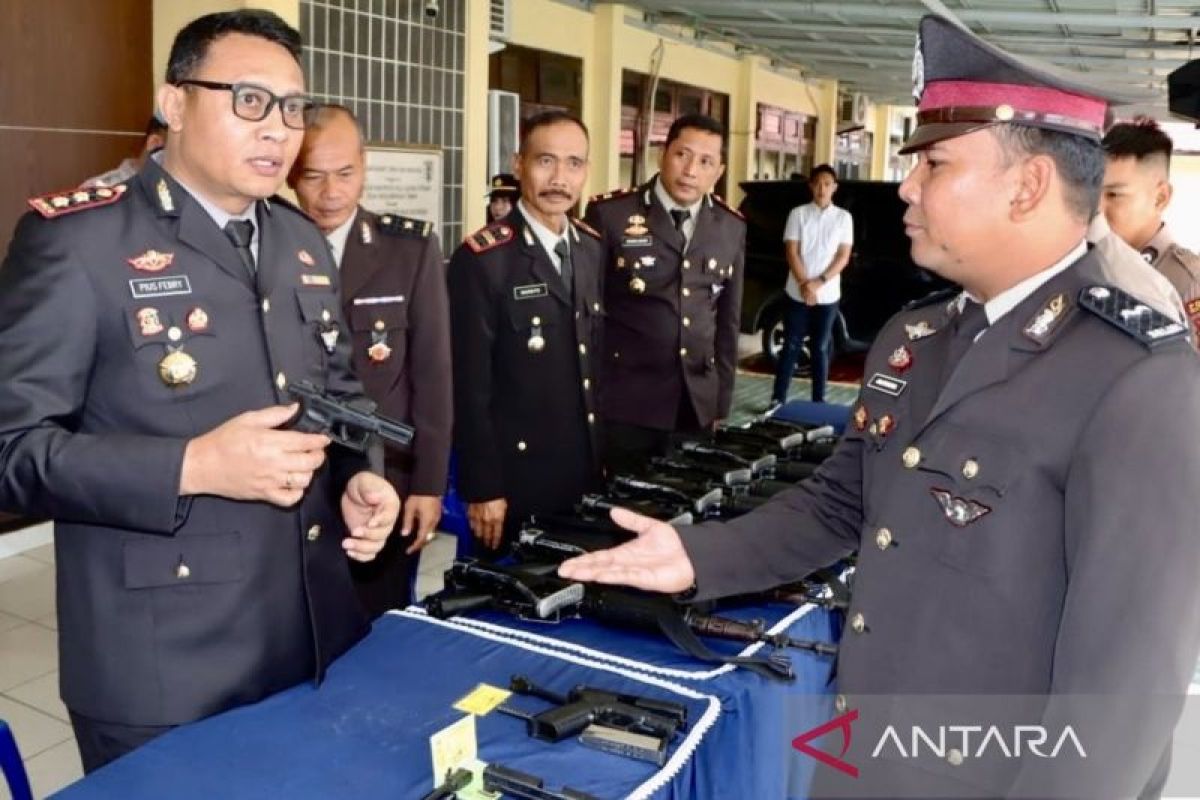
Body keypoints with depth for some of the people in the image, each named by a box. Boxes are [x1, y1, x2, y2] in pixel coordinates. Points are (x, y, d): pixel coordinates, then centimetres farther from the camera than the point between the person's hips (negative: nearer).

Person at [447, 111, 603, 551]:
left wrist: (603, 454, 11)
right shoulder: (482, 258, -15)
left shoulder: (591, 249, 7)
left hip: (584, 472, 6)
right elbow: (470, 385, -15)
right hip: (514, 476, -6)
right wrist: (482, 488, -15)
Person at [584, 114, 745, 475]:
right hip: (623, 404, -3)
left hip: (697, 405, 4)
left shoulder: (732, 227, 7)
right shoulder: (609, 213, -6)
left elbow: (727, 320, 13)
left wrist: (721, 405, 11)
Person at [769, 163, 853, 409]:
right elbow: (792, 253, -4)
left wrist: (819, 282, -13)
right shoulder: (798, 214, 1)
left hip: (828, 295, 1)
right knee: (791, 346, 3)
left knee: (821, 348, 8)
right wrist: (804, 285, -14)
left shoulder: (843, 217, 3)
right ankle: (778, 398, 8)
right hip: (798, 293, -1)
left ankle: (818, 401, 15)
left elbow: (843, 257, -2)